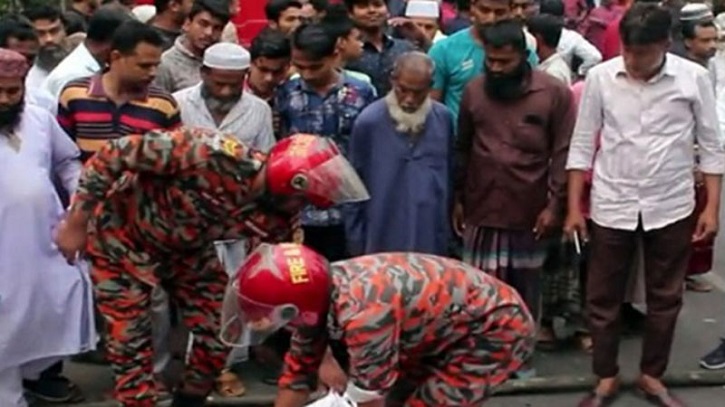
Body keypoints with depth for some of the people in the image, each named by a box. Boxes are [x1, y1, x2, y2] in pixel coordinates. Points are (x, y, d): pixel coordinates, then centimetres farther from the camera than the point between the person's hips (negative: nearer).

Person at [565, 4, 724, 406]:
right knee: (602, 298, 8)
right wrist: (574, 207, -1)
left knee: (665, 298, 12)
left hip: (671, 208, 0)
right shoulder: (600, 77, -6)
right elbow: (582, 144, 0)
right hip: (612, 207, 0)